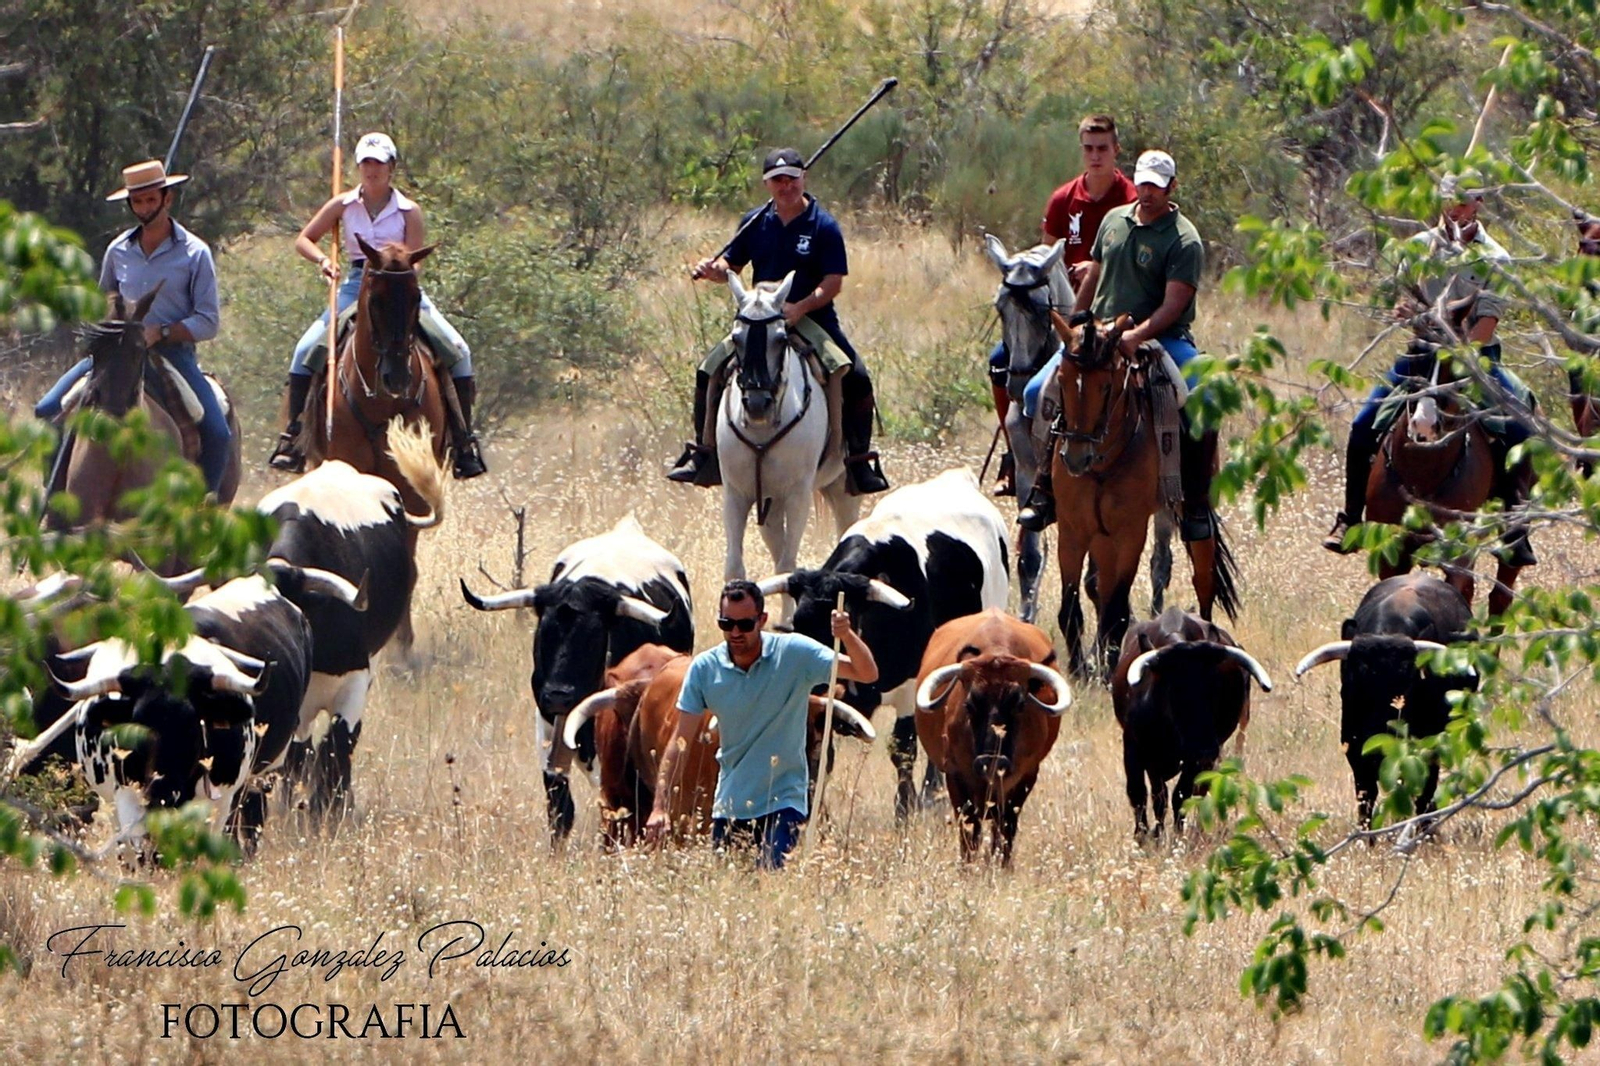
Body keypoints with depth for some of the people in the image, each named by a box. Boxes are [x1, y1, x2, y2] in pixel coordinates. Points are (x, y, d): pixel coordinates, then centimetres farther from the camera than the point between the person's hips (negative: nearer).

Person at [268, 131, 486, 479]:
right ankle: (292, 437, -12)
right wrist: (322, 260, -9)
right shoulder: (344, 206, 4)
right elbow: (303, 240, 10)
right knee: (307, 349, -19)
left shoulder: (408, 211, -1)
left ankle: (463, 439, -8)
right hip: (357, 286, 1)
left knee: (457, 351, -17)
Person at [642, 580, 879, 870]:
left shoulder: (795, 654, -10)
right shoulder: (705, 669, -4)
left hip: (783, 802, -3)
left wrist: (848, 636, -34)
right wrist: (661, 806, -10)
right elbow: (681, 741, -3)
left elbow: (867, 674, -14)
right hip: (729, 805, 3)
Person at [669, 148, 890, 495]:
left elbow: (833, 282, -12)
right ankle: (703, 452, 4)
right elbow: (731, 264, 13)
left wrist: (801, 308, -26)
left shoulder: (823, 226, -7)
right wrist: (712, 270, -10)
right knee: (710, 369, -9)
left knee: (856, 378, -19)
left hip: (812, 320, -3)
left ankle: (859, 459, -5)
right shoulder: (755, 222, 4)